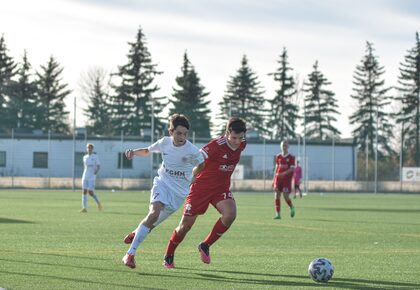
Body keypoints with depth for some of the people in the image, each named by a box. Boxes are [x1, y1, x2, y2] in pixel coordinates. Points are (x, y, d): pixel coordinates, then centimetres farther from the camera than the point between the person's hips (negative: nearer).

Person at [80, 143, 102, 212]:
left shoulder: (95, 157, -1)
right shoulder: (85, 157, 12)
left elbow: (98, 166, -2)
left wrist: (95, 172, -16)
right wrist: (85, 173, 13)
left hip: (92, 177, -4)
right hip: (85, 177, 4)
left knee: (90, 192, -9)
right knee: (84, 191, -5)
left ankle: (98, 202, 17)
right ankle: (84, 208, -7)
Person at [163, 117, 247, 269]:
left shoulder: (242, 144, -5)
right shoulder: (215, 145, -26)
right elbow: (198, 164, -17)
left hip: (221, 187, 5)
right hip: (201, 186, -5)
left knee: (230, 213, -24)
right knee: (186, 225, 2)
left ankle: (205, 246, -5)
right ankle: (168, 256, 26)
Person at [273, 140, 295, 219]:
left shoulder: (291, 157, -2)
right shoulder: (278, 157, 10)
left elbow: (292, 169, -9)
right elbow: (276, 168, 14)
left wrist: (284, 173, -24)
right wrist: (274, 179, 11)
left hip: (287, 179, -4)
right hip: (278, 178, 4)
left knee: (285, 196, -8)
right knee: (276, 196, -4)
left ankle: (292, 208, 23)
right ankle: (278, 214, 1)